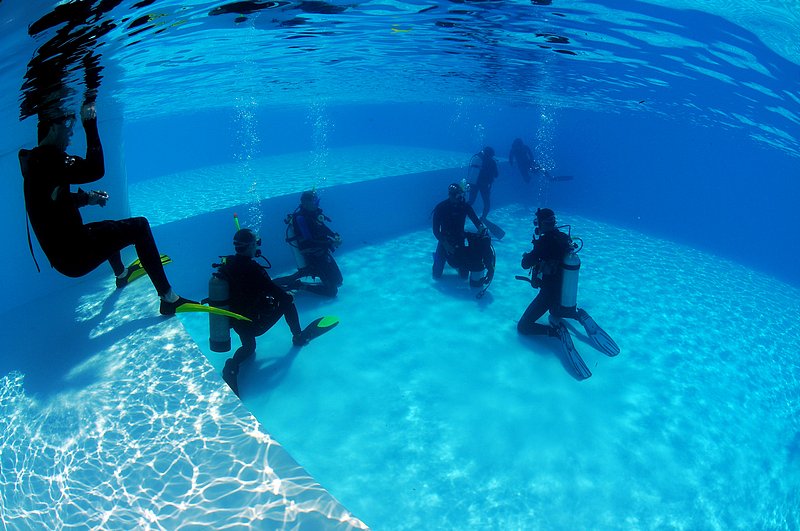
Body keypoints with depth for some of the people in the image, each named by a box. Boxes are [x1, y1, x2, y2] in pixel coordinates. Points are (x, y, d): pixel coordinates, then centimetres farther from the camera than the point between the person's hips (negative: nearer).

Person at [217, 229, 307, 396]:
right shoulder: (252, 268, -27)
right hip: (255, 324, -7)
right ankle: (298, 337, 29)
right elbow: (274, 291, -19)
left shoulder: (226, 264, -4)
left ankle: (233, 365, 2)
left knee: (248, 348, 31)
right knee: (286, 302, 14)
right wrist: (289, 297, 3)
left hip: (236, 323, 7)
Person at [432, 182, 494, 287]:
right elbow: (435, 230, -16)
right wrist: (444, 243, -31)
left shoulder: (464, 206, -6)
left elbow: (476, 220, -5)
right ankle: (437, 257, 31)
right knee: (437, 275, -2)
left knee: (464, 275, 0)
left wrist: (481, 227, -30)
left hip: (459, 241, 2)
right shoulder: (441, 208, -15)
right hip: (445, 241, -2)